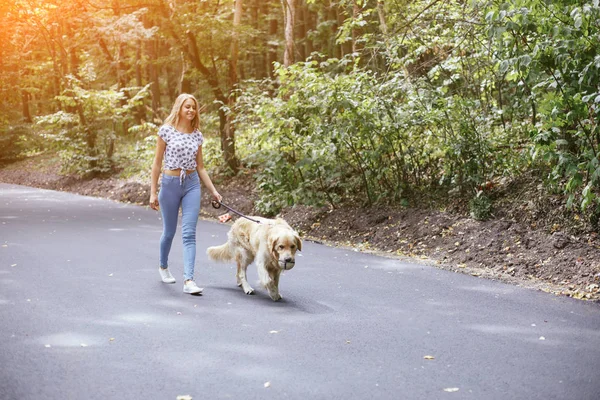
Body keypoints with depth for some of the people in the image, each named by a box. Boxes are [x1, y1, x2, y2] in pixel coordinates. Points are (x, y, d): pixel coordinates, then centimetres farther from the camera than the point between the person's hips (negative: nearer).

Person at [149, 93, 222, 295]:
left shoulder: (197, 135, 6)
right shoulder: (166, 130, -5)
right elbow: (157, 163, -2)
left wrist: (213, 190, 8)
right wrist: (153, 192, -5)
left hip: (192, 184, 2)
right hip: (170, 184, -2)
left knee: (189, 233, -8)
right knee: (169, 232, 11)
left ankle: (188, 280, -14)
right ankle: (163, 266, 39)